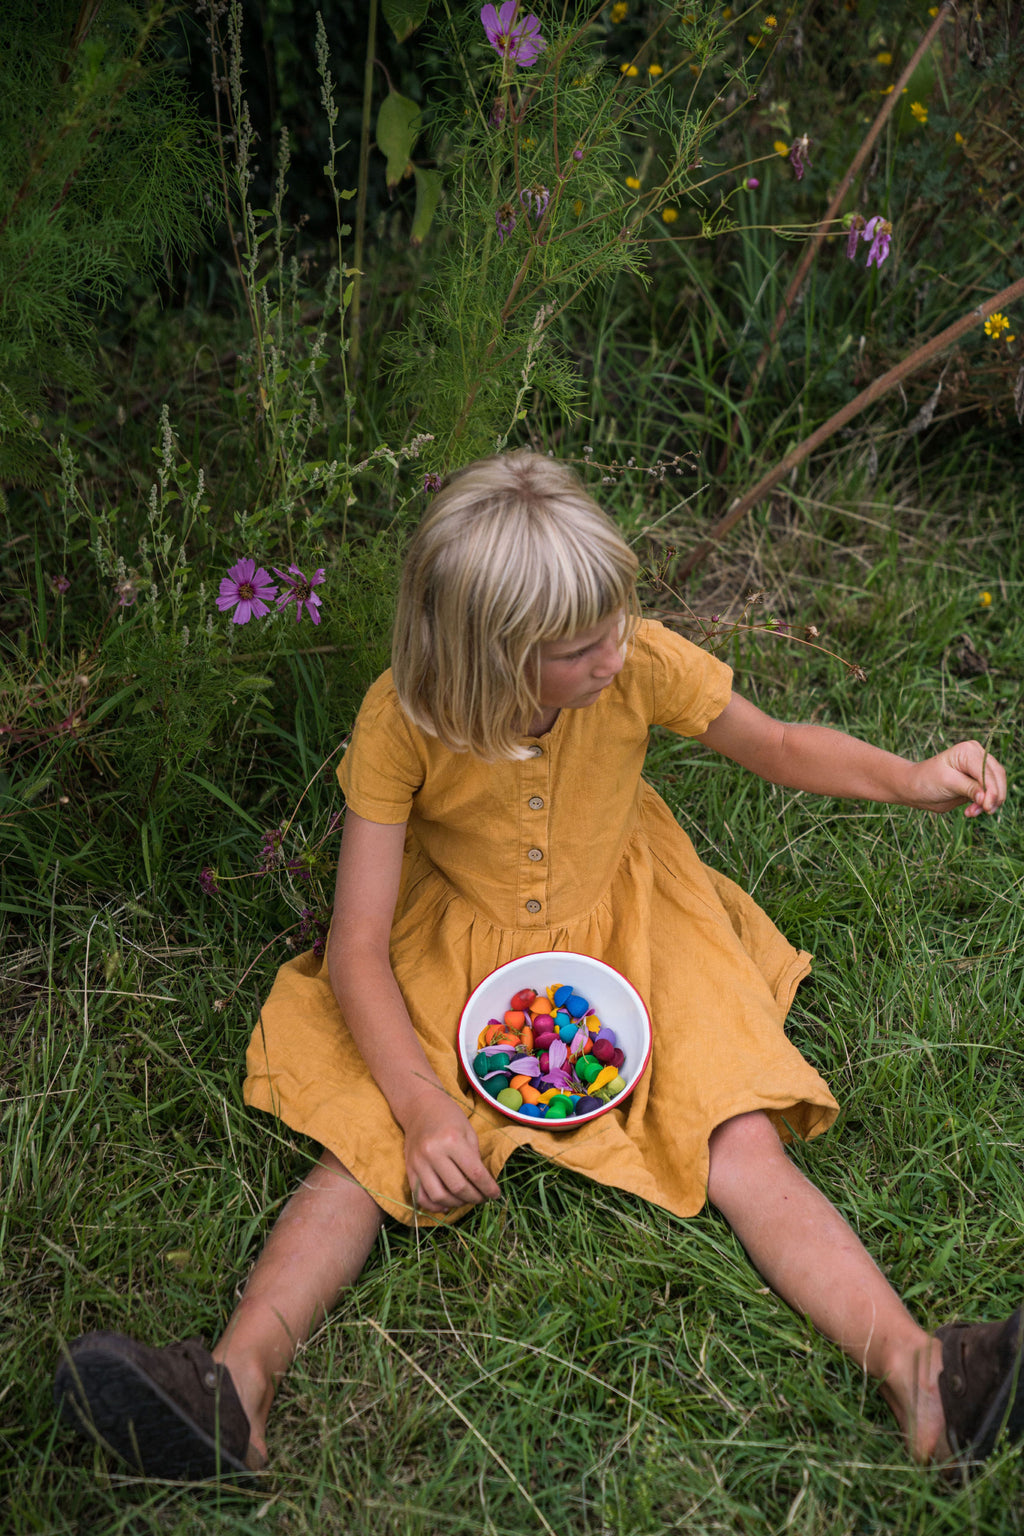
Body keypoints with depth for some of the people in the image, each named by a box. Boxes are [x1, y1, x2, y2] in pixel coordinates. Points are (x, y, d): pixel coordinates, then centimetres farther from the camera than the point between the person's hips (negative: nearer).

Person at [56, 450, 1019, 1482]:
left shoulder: (641, 662, -20)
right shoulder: (402, 720, -24)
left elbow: (777, 747, 0)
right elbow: (357, 949, -21)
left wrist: (913, 780, -17)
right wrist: (422, 1106, -32)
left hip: (622, 933, 1)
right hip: (456, 957, 0)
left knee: (745, 1145, -18)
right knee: (370, 1145, -20)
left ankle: (916, 1375, -26)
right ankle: (239, 1381, -28)